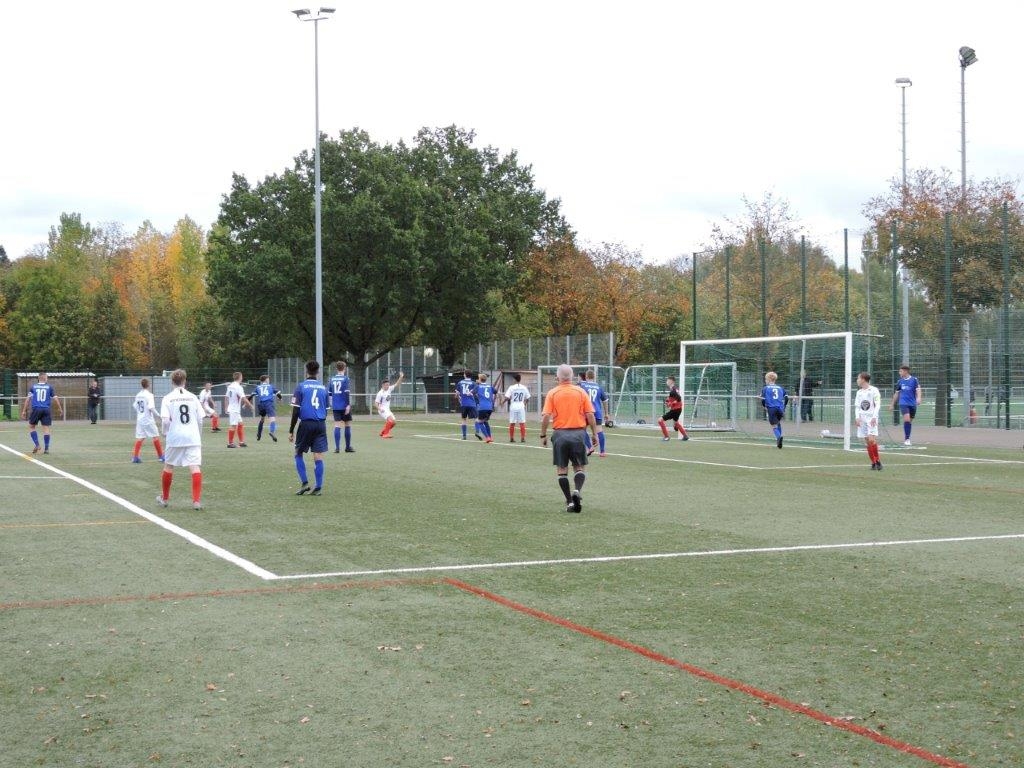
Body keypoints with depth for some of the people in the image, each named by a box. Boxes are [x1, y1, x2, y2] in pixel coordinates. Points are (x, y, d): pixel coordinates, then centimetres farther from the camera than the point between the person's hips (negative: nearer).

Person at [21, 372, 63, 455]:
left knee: (31, 426, 13)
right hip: (47, 410, 0)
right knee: (46, 428, 2)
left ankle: (36, 445, -2)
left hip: (36, 409, 0)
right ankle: (46, 448, -1)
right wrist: (60, 409, 14)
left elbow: (28, 399, 5)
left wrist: (24, 411, 7)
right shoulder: (49, 387, 7)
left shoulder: (33, 386, 8)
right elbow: (55, 399, 5)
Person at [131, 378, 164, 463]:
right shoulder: (149, 395, -12)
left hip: (139, 420, 6)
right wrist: (158, 416, -10)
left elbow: (135, 406, 11)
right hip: (148, 420, -6)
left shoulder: (138, 395, 7)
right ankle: (160, 456, 8)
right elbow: (151, 408, -20)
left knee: (140, 438, 6)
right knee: (156, 436, 5)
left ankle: (135, 457, -1)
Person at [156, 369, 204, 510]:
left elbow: (165, 420, -11)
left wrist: (165, 433, 8)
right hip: (193, 437, 1)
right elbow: (200, 420, 6)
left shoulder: (168, 398, -1)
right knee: (195, 468, -6)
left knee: (168, 467, 16)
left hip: (175, 437, -1)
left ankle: (164, 498, 29)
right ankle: (197, 501, -16)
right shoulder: (193, 397, 6)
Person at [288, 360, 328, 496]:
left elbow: (295, 410, -5)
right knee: (318, 457, 3)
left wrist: (291, 430, -1)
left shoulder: (301, 386, -1)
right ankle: (318, 488, 2)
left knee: (298, 453, 13)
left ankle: (304, 483, 3)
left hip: (306, 423, -3)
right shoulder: (323, 388, 9)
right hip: (321, 424, 3)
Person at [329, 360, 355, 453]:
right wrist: (348, 405, -15)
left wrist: (330, 404, 21)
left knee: (337, 426, 2)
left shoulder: (332, 379, 7)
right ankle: (348, 447, 15)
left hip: (335, 406, 4)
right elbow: (347, 393, -15)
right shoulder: (345, 379, -7)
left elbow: (329, 393, 11)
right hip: (344, 406, -4)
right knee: (348, 425, 9)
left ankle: (337, 447, -6)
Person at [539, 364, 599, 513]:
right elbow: (590, 415, -1)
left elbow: (546, 416, -6)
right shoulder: (581, 392, 1)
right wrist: (594, 433, 8)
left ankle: (569, 501, 5)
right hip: (578, 433, 0)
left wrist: (543, 435, 3)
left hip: (560, 434, 0)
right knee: (579, 467, 9)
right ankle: (577, 491, -17)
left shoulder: (552, 393, -1)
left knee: (561, 469, 8)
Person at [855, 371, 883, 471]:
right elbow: (857, 406, 15)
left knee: (872, 439, -18)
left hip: (871, 419, -6)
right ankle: (873, 462, 7)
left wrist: (874, 417, -17)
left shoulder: (874, 390, -4)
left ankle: (878, 460, -7)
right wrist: (857, 417, 1)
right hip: (862, 420, 6)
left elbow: (877, 405, -8)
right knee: (867, 441, 2)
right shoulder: (859, 392, 14)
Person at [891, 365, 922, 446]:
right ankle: (907, 439, -15)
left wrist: (918, 398, -30)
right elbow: (896, 393, 17)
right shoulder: (900, 381, 8)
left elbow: (918, 389, -11)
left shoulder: (914, 380, 0)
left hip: (912, 404, 0)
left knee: (910, 421, 9)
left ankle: (907, 438, 24)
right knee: (907, 419, -19)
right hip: (903, 403, 0)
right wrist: (893, 404, 21)